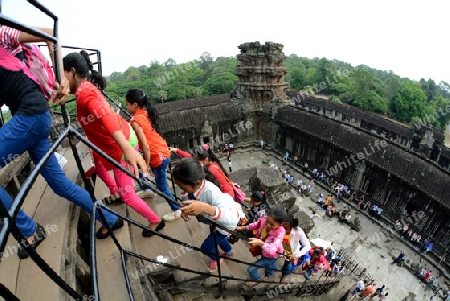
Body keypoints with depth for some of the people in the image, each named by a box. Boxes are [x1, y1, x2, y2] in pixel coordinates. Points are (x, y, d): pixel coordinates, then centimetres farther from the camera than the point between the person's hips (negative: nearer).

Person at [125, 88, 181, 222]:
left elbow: (146, 147, -22)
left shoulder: (135, 121, -20)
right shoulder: (145, 113, 4)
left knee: (162, 187, 7)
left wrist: (147, 166, -12)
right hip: (162, 152, 9)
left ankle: (176, 210, 23)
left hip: (158, 157, -9)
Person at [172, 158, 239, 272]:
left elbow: (233, 219, -58)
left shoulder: (212, 193, -47)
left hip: (226, 223, -6)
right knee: (215, 237, 31)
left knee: (206, 247, 8)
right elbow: (186, 197, -4)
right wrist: (185, 208, -25)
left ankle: (216, 258, 44)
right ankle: (229, 252, 64)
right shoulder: (192, 186, -28)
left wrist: (206, 208, -70)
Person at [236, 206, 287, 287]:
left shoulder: (280, 232, -43)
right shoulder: (264, 219, -28)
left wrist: (260, 243, -70)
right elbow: (257, 225, -4)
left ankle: (256, 279, 39)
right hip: (263, 251, 5)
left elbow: (273, 248, -55)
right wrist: (243, 227, -5)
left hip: (271, 256, -5)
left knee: (251, 269, 3)